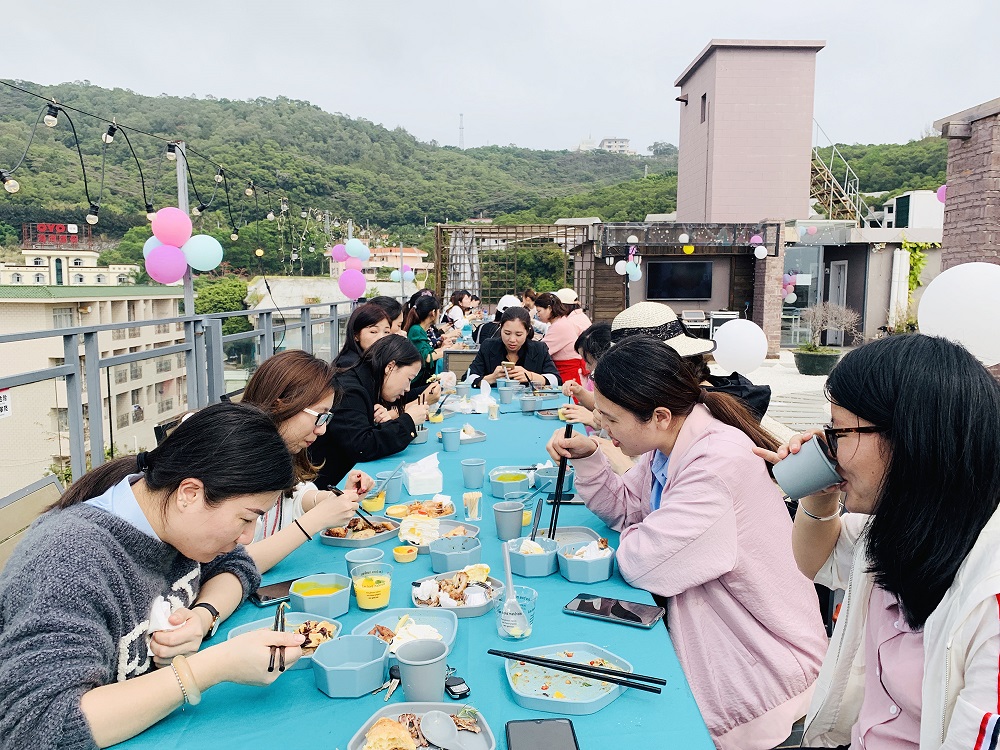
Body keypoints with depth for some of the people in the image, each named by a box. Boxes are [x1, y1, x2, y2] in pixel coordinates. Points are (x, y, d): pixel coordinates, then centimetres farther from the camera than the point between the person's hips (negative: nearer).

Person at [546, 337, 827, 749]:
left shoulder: (719, 464, -31)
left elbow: (644, 562, -29)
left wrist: (632, 539, -7)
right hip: (701, 633, 8)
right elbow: (624, 506, 10)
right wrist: (587, 457, -5)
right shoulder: (670, 443, -3)